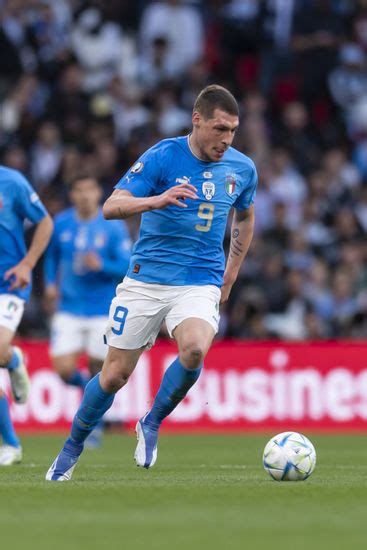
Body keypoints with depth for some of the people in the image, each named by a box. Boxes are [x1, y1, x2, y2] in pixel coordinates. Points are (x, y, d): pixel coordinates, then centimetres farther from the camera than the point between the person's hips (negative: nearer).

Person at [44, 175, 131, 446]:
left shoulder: (114, 226, -7)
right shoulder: (61, 223, 1)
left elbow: (127, 266, -8)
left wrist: (101, 265, -25)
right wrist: (51, 284, 6)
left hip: (102, 311, -2)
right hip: (68, 310, 2)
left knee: (97, 370, 2)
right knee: (64, 370, -11)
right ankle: (88, 387, 24)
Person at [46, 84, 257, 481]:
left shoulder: (242, 168, 2)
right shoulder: (162, 157, -10)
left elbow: (245, 218, 23)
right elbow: (111, 207, -16)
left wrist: (230, 275, 17)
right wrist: (159, 199, -34)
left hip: (201, 283, 2)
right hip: (145, 280, -2)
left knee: (194, 349, -29)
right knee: (115, 375, 3)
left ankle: (151, 424, -3)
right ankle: (71, 451, 27)